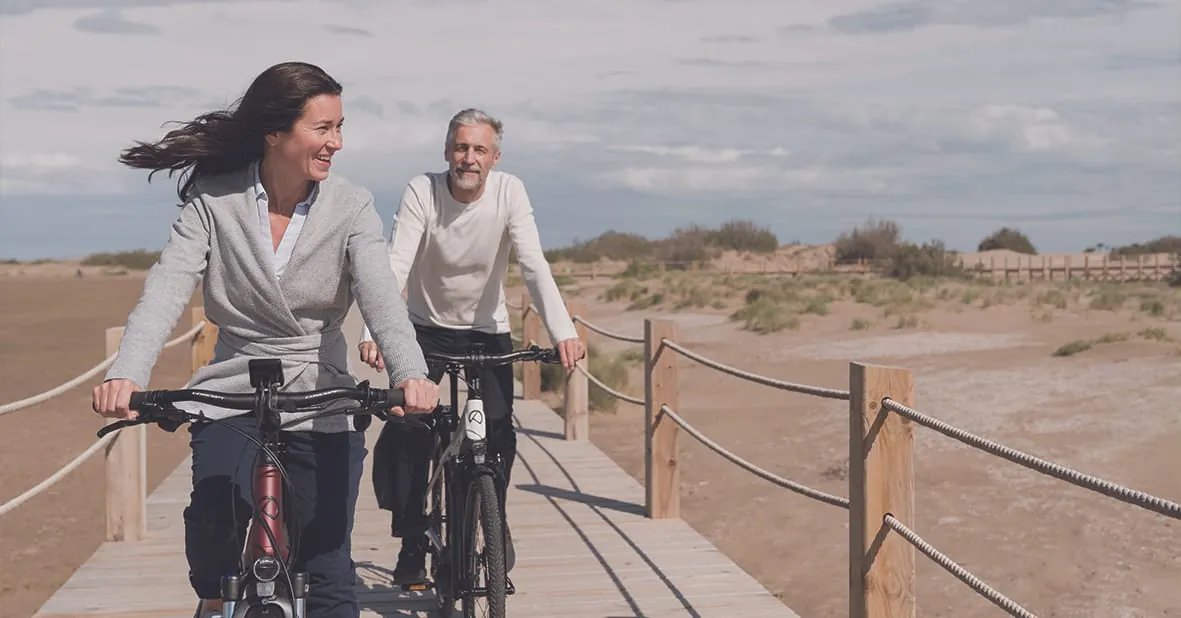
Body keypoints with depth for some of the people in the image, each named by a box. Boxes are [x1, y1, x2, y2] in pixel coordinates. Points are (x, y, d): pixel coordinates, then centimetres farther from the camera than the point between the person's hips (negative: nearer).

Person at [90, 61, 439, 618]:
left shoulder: (351, 208, -4)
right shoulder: (212, 201, -4)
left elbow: (381, 296, -18)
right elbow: (165, 291, -15)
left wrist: (410, 373, -39)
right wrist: (126, 374, -34)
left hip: (322, 406, 0)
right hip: (233, 395, 0)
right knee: (217, 513, -27)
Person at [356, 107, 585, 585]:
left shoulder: (509, 192, -15)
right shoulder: (421, 192, -18)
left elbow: (534, 267, -23)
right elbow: (395, 266, -26)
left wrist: (563, 332, -37)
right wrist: (373, 332, -42)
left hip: (487, 329, 1)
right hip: (427, 327, -1)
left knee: (498, 430, -13)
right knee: (405, 430, -12)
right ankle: (412, 543, 2)